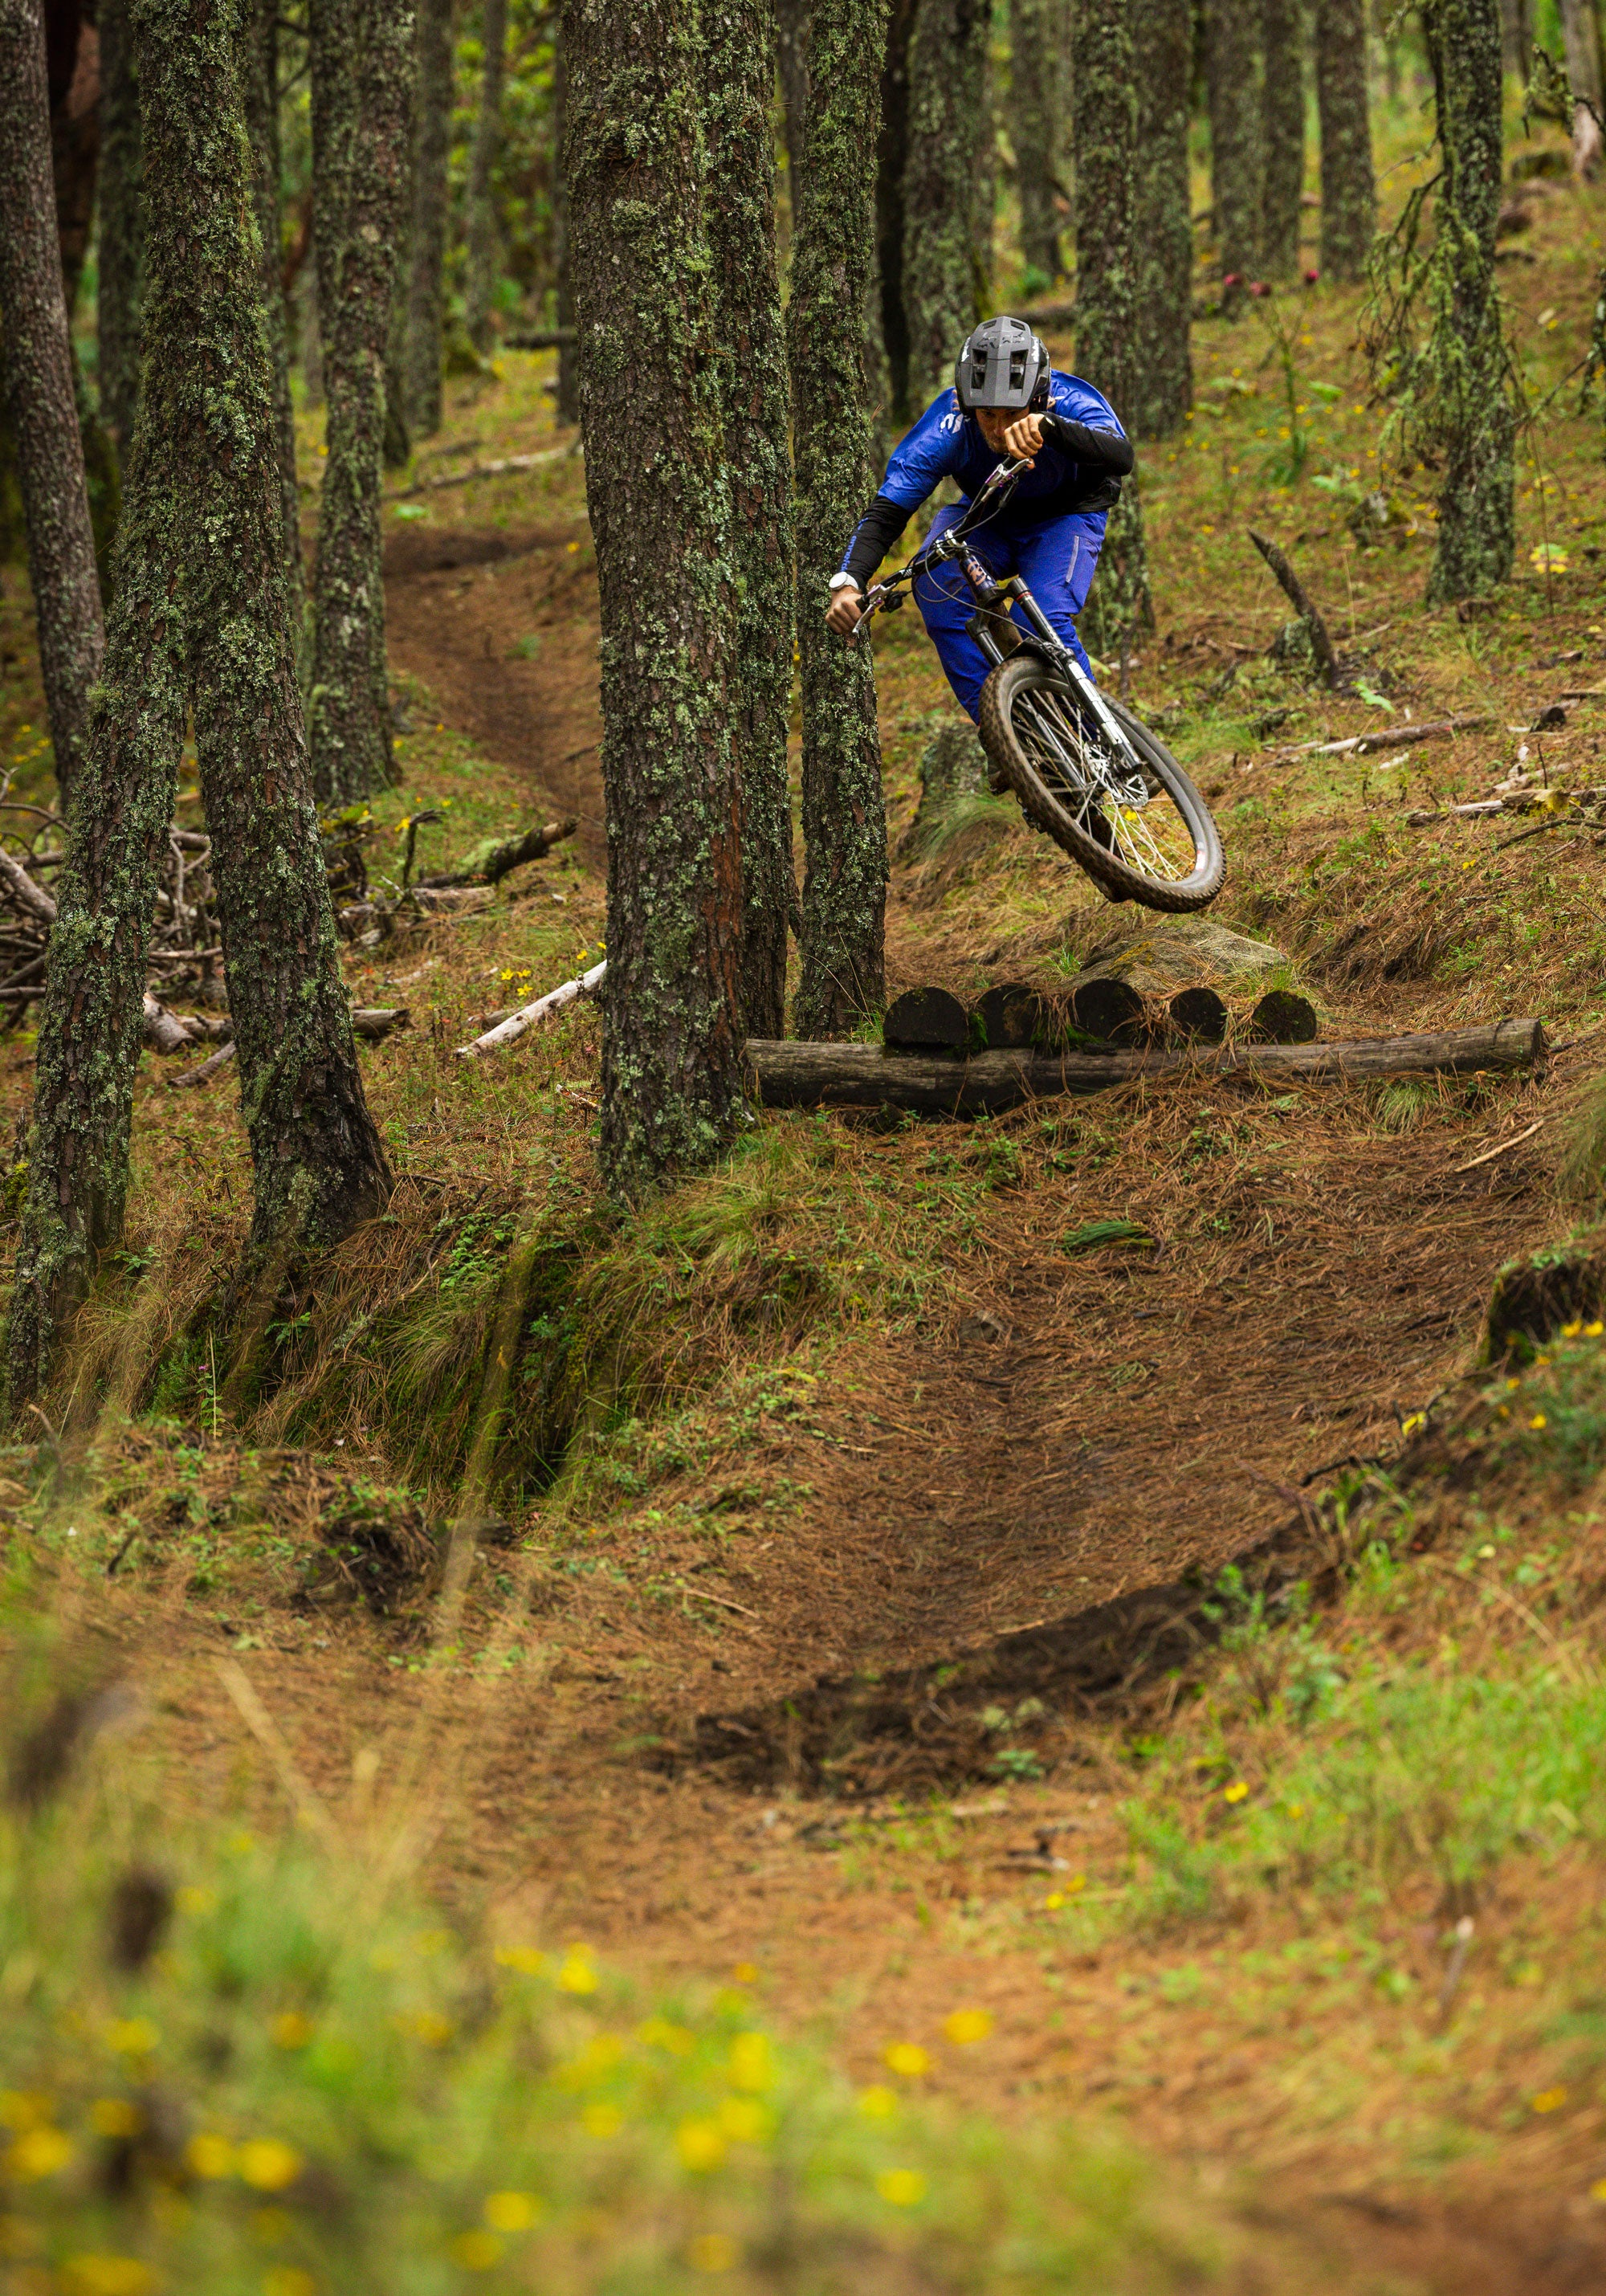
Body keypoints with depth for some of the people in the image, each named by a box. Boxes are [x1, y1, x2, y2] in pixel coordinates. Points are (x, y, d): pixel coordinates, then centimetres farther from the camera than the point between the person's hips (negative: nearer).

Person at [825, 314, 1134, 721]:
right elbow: (886, 511, -35)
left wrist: (1048, 426, -71)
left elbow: (1121, 457, -54)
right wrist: (847, 583, -52)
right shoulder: (948, 427, -31)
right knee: (936, 580, -29)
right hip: (988, 517, 2)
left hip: (1065, 516, -2)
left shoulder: (1072, 403, -34)